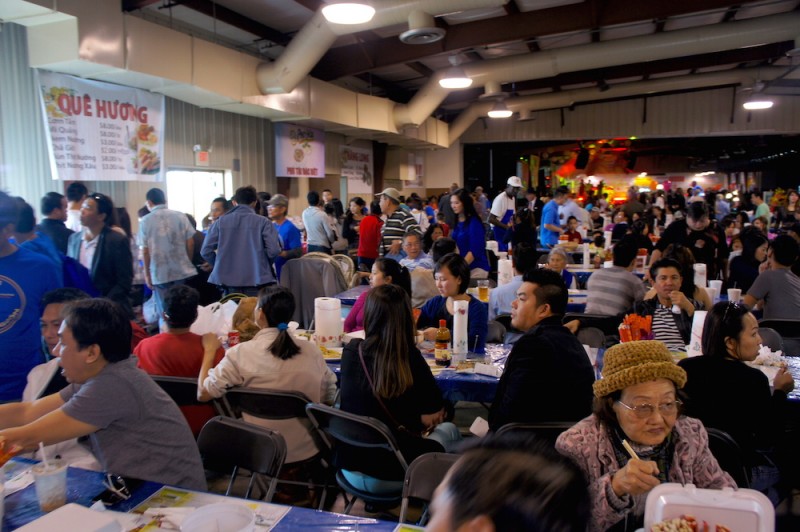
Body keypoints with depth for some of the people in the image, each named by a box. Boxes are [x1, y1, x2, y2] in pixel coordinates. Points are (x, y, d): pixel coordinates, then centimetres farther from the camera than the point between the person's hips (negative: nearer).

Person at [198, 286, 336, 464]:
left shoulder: (241, 353, -15)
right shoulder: (311, 350, -8)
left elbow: (203, 394, -5)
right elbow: (329, 399, 1)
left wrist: (209, 351, 7)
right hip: (307, 452, 2)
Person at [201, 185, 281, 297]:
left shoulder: (220, 222, 4)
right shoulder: (263, 222, -2)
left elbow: (206, 251, 1)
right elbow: (273, 250, -9)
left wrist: (221, 264, 16)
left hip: (228, 280, 2)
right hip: (256, 280, -2)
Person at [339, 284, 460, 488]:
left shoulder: (351, 352, -10)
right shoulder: (410, 358, -22)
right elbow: (436, 414, -10)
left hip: (349, 470, 5)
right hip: (391, 477, -4)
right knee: (450, 430, 24)